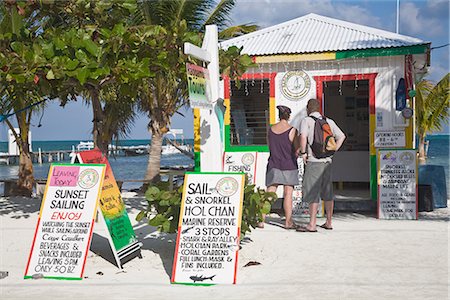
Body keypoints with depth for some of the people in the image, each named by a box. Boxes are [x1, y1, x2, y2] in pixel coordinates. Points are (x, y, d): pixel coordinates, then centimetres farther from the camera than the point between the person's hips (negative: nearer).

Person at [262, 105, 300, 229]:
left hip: (273, 165, 3)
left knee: (269, 194, 5)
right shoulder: (292, 130, -9)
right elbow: (297, 150, -6)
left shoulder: (270, 130, 4)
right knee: (288, 194, 3)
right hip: (289, 166, -3)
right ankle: (288, 222, 7)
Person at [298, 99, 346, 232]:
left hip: (313, 161, -6)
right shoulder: (329, 121, 13)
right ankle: (328, 222, 19)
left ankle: (311, 225, -7)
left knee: (312, 192, -5)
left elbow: (303, 136, -22)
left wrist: (303, 152, -11)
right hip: (327, 161, 6)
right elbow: (341, 136, 16)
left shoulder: (306, 120, -5)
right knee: (327, 192, 13)